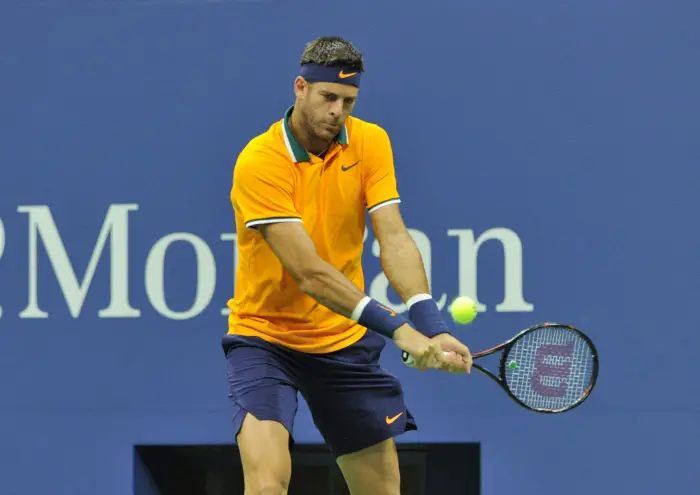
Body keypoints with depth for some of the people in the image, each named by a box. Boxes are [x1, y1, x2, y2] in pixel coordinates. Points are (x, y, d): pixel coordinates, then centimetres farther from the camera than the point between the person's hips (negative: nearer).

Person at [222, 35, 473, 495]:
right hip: (266, 336, -5)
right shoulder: (259, 162, -21)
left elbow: (395, 241, -13)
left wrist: (431, 326, -30)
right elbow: (308, 273, -26)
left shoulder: (370, 142, -4)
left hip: (346, 341, 5)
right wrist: (396, 327, -34)